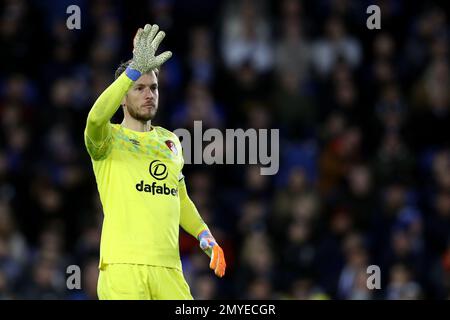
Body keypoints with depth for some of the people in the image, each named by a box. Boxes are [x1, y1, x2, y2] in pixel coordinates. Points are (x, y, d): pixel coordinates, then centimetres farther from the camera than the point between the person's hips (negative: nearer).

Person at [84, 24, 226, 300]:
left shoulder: (171, 141, 21)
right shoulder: (110, 138, 2)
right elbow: (96, 118, -22)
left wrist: (205, 235, 14)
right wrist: (134, 70, -30)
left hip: (169, 267, 5)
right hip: (123, 266, -5)